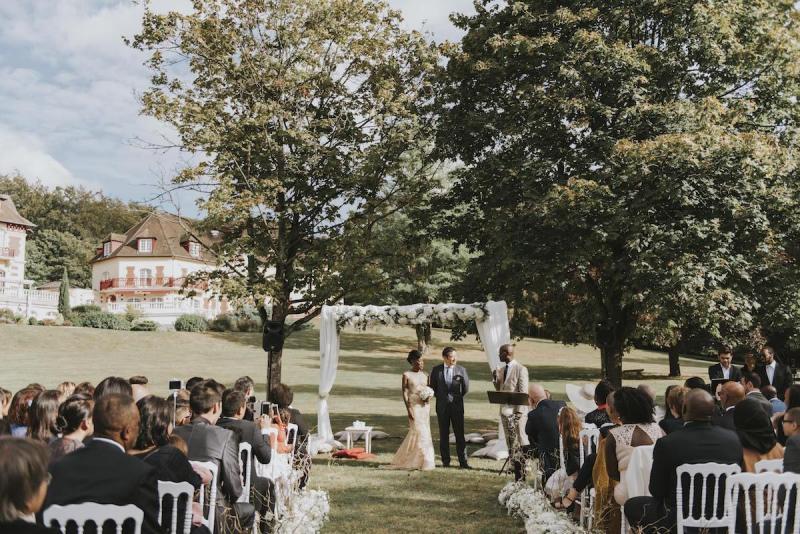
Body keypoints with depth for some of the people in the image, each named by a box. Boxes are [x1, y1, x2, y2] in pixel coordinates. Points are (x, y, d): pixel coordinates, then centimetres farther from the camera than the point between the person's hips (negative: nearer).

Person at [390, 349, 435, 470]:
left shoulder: (425, 375, 11)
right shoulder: (407, 375, -4)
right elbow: (404, 393, -6)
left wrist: (428, 398, -4)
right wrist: (408, 409, -13)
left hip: (425, 406, 6)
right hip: (414, 406, -6)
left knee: (424, 432, 7)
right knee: (419, 432, -9)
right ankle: (423, 462, 1)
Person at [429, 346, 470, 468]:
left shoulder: (461, 370, 0)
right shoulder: (436, 370, 1)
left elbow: (466, 389, 3)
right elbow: (432, 387, 10)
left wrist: (457, 398, -5)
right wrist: (440, 398, 7)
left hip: (457, 406, -1)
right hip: (442, 407, 1)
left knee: (460, 435, -3)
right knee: (444, 435, 7)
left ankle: (463, 461, 0)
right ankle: (445, 461, 15)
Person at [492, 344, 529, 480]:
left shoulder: (521, 369, -9)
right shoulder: (502, 369, 12)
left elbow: (523, 392, -13)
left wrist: (519, 412, -18)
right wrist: (495, 378, -1)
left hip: (517, 412, -7)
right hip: (505, 411, 7)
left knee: (521, 443, -6)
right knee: (511, 444, 10)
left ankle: (524, 475, -1)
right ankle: (517, 473, 16)